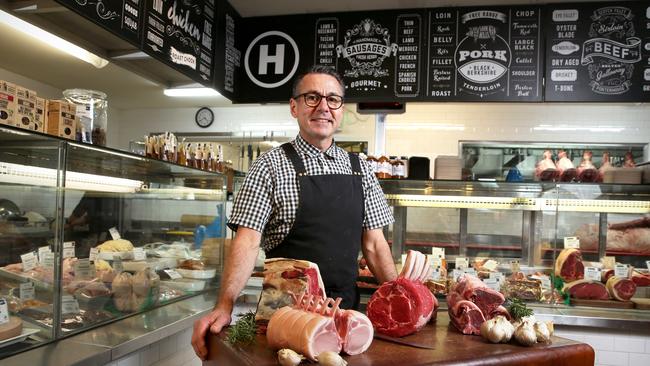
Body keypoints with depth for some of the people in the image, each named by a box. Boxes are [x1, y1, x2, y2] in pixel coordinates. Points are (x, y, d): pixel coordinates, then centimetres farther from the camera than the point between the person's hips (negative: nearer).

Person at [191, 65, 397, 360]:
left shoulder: (360, 169, 6)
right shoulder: (271, 166, -6)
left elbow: (373, 243, 7)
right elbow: (248, 240, -14)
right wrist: (224, 307, -24)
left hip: (346, 306, 4)